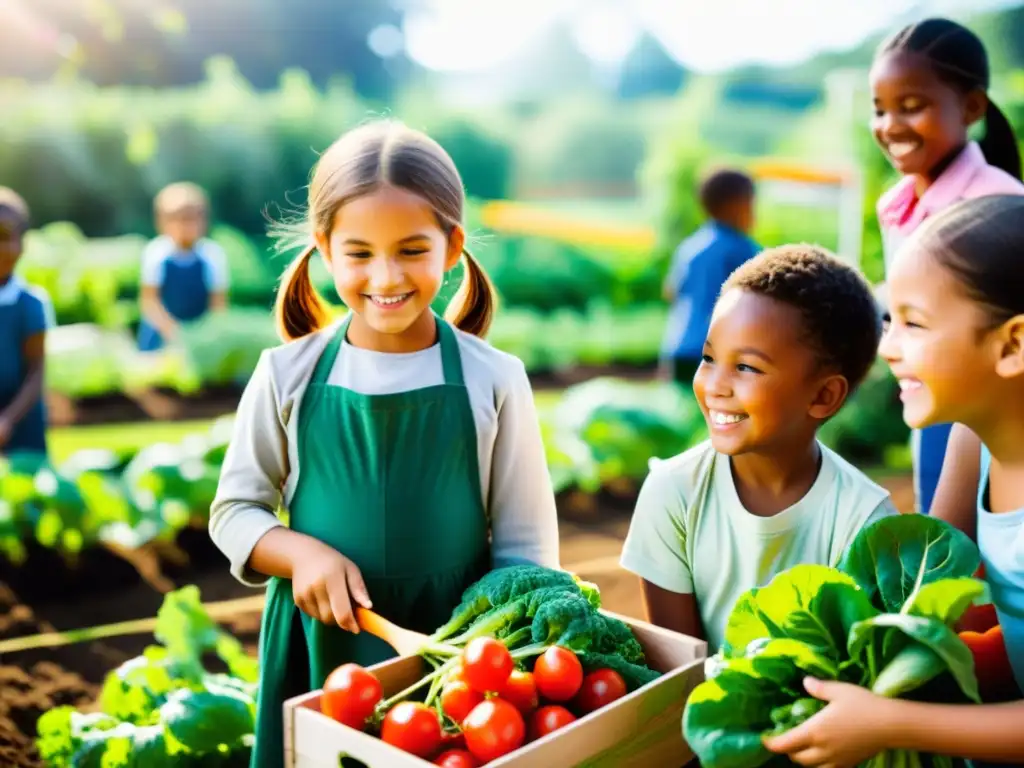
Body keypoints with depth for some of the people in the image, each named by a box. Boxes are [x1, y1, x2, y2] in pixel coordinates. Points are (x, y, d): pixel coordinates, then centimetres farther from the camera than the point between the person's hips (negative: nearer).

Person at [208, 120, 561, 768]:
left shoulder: (492, 379, -7)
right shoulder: (289, 374, -4)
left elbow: (525, 543, -2)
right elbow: (235, 511, 4)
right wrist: (301, 553, -14)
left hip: (457, 647, -1)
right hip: (319, 642, 1)